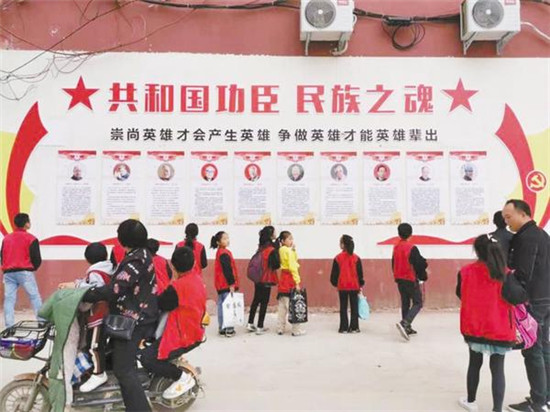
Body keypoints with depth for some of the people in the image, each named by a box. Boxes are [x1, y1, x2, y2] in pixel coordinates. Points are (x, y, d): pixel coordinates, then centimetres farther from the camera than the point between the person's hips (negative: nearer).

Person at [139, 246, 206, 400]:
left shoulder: (177, 286, -26)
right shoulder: (197, 279, 1)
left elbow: (159, 305, -15)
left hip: (182, 336, -9)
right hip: (195, 331, 9)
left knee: (146, 358, -13)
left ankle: (182, 377, -5)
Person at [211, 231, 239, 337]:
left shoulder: (219, 252, 15)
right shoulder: (224, 253, -16)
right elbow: (227, 270, -21)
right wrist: (231, 284, -19)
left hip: (221, 284, 10)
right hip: (226, 284, -10)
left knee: (222, 305, 13)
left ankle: (222, 327, 20)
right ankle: (228, 328, -4)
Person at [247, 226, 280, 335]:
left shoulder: (261, 247, 4)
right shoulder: (272, 250, -17)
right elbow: (276, 265, -16)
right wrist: (277, 251, -6)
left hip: (258, 278, 7)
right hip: (267, 280, -7)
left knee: (256, 300, 17)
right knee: (264, 303, 3)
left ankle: (250, 324, 24)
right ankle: (260, 327, 9)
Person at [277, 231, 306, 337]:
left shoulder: (281, 250, 10)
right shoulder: (289, 251, -15)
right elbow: (293, 267, -20)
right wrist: (297, 282, -20)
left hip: (283, 278, 8)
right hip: (290, 278, -8)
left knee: (282, 305, 12)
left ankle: (280, 328, 20)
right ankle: (296, 330, 3)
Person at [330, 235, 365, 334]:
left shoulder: (338, 258, -5)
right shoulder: (356, 258, -1)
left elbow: (334, 272, -1)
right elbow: (360, 272, 3)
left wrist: (334, 283, 12)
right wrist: (361, 285, 12)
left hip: (342, 286, -1)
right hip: (354, 286, 1)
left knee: (343, 308, 7)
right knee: (354, 307, 8)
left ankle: (344, 328, 8)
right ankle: (354, 327, 9)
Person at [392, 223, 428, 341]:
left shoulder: (396, 248, 4)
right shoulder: (412, 248, -16)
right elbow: (419, 264, -14)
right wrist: (422, 275, 3)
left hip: (399, 280, 7)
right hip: (411, 280, -7)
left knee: (405, 303, 16)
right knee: (417, 303, -1)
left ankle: (407, 327, 21)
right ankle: (404, 323, -19)